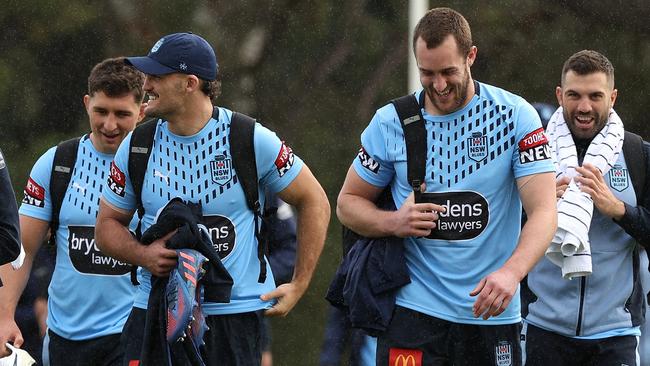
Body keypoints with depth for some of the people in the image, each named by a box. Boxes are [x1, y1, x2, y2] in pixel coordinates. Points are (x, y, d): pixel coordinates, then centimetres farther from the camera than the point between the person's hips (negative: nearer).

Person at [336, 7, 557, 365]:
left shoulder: (515, 116, -4)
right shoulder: (391, 123, 1)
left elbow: (543, 211, -10)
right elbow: (348, 203, 12)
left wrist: (511, 271, -29)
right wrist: (393, 222, -11)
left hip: (492, 313, 0)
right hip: (412, 311, 0)